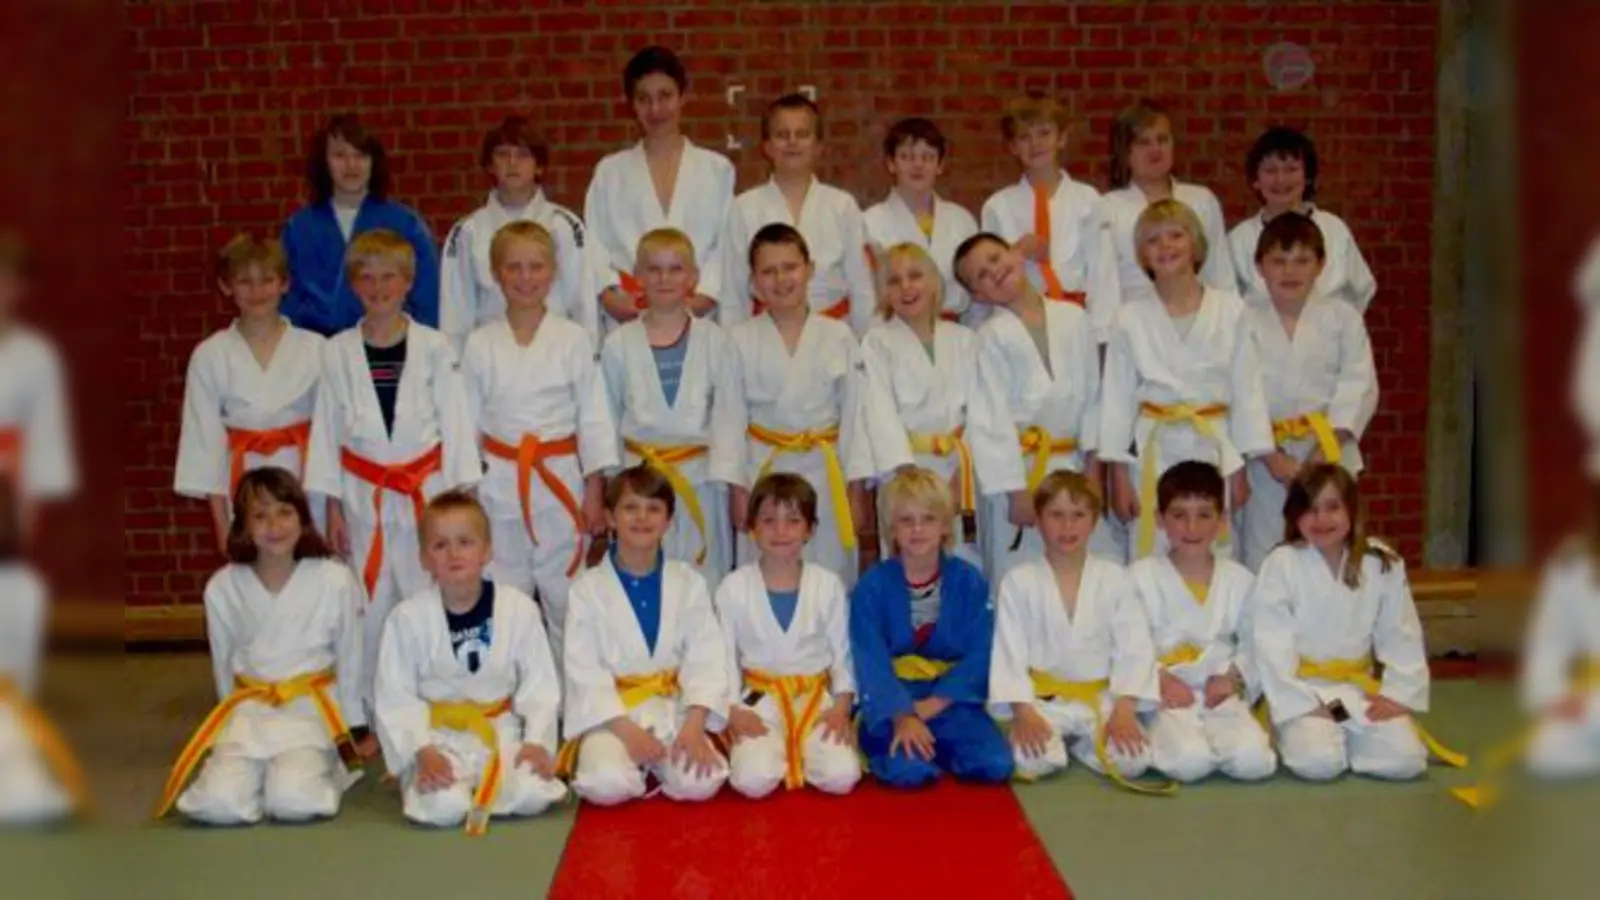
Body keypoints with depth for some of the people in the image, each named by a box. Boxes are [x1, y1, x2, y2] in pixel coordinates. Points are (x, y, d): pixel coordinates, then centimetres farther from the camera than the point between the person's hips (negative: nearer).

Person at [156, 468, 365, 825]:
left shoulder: (335, 580, -11)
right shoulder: (222, 587, -5)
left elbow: (350, 659, 0)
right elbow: (223, 665, 10)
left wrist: (354, 728, 7)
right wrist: (237, 716, 16)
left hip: (311, 707, -2)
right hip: (248, 709, 2)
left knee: (295, 802, -25)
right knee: (219, 803, -20)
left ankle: (326, 765, 6)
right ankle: (261, 770, 9)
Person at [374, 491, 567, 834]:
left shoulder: (519, 608, -7)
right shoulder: (407, 618, -8)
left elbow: (540, 683, -2)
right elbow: (395, 696, -6)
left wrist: (538, 741, -13)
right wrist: (422, 750, -18)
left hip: (502, 732, 1)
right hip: (439, 737, -1)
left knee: (534, 796, -23)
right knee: (444, 808, -26)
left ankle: (480, 785, 9)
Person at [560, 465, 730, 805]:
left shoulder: (688, 582, 2)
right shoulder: (587, 589, -2)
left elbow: (706, 659, -4)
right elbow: (583, 670, -7)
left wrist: (694, 725, -18)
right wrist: (626, 729, -19)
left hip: (674, 709, 2)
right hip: (611, 713, -1)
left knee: (701, 782, -24)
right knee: (608, 785, -29)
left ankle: (656, 763, 8)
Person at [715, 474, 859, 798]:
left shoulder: (828, 585, 0)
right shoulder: (733, 587, -3)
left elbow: (842, 653, 3)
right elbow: (724, 656, 0)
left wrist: (842, 708, -9)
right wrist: (733, 710, -11)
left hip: (816, 697, 1)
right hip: (760, 699, -1)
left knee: (840, 776, -21)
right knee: (753, 780, -26)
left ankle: (802, 751, 11)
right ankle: (776, 751, 9)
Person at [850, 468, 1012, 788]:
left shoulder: (969, 581, 0)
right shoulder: (871, 587, -5)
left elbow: (979, 657, -4)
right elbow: (872, 663, -13)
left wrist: (932, 705, -15)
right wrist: (903, 717, -27)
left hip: (951, 698, 3)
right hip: (891, 702, -2)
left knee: (995, 765, -21)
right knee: (909, 770, -30)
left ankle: (930, 745, 5)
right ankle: (894, 743, 3)